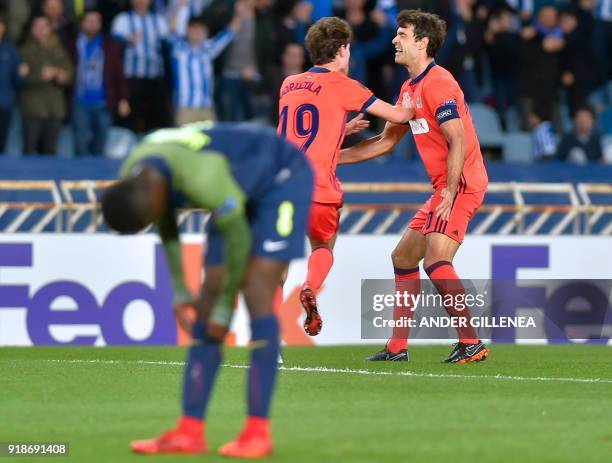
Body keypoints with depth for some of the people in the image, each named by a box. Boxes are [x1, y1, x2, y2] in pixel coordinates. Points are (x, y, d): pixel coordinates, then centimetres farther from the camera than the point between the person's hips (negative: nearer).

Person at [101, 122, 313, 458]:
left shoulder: (201, 180, -41)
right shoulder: (132, 182, -16)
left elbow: (239, 239, -27)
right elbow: (166, 225, 5)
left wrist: (225, 304, -16)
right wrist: (178, 289, 1)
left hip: (283, 179, -8)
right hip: (244, 190, 8)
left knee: (256, 293, -20)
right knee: (209, 296, -2)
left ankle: (258, 431, -18)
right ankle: (190, 432, -4)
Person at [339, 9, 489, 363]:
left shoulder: (437, 83, -15)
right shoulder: (410, 88, 16)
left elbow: (458, 142, -21)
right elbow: (386, 141, 24)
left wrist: (450, 193, -26)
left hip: (462, 185, -11)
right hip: (445, 187, 11)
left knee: (436, 261, -22)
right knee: (403, 257, 13)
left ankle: (471, 344, -18)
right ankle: (398, 347, 18)